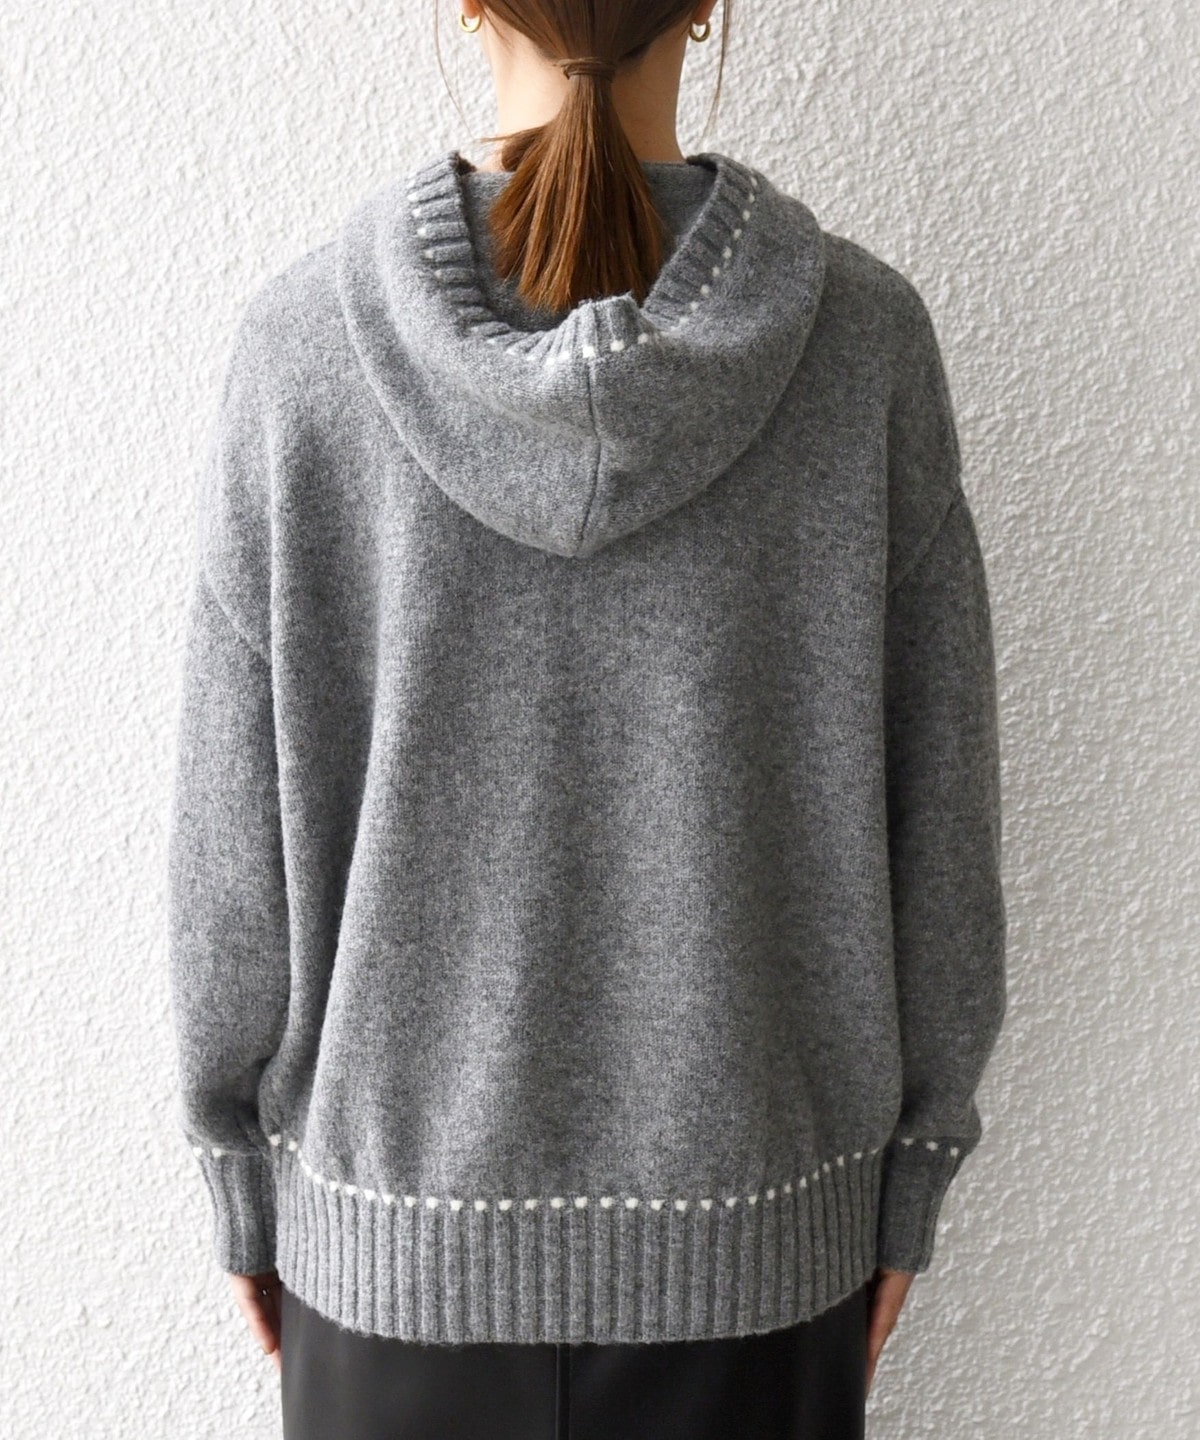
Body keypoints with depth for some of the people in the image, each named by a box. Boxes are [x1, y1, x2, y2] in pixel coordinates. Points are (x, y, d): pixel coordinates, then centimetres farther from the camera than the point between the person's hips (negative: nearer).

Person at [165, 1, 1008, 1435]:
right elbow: (935, 808, -7)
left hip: (398, 1221, 0)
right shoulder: (862, 333, -12)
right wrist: (913, 1162, 7)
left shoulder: (301, 338, -14)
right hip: (752, 1219, 1)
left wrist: (238, 1166, 6)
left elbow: (233, 831, -8)